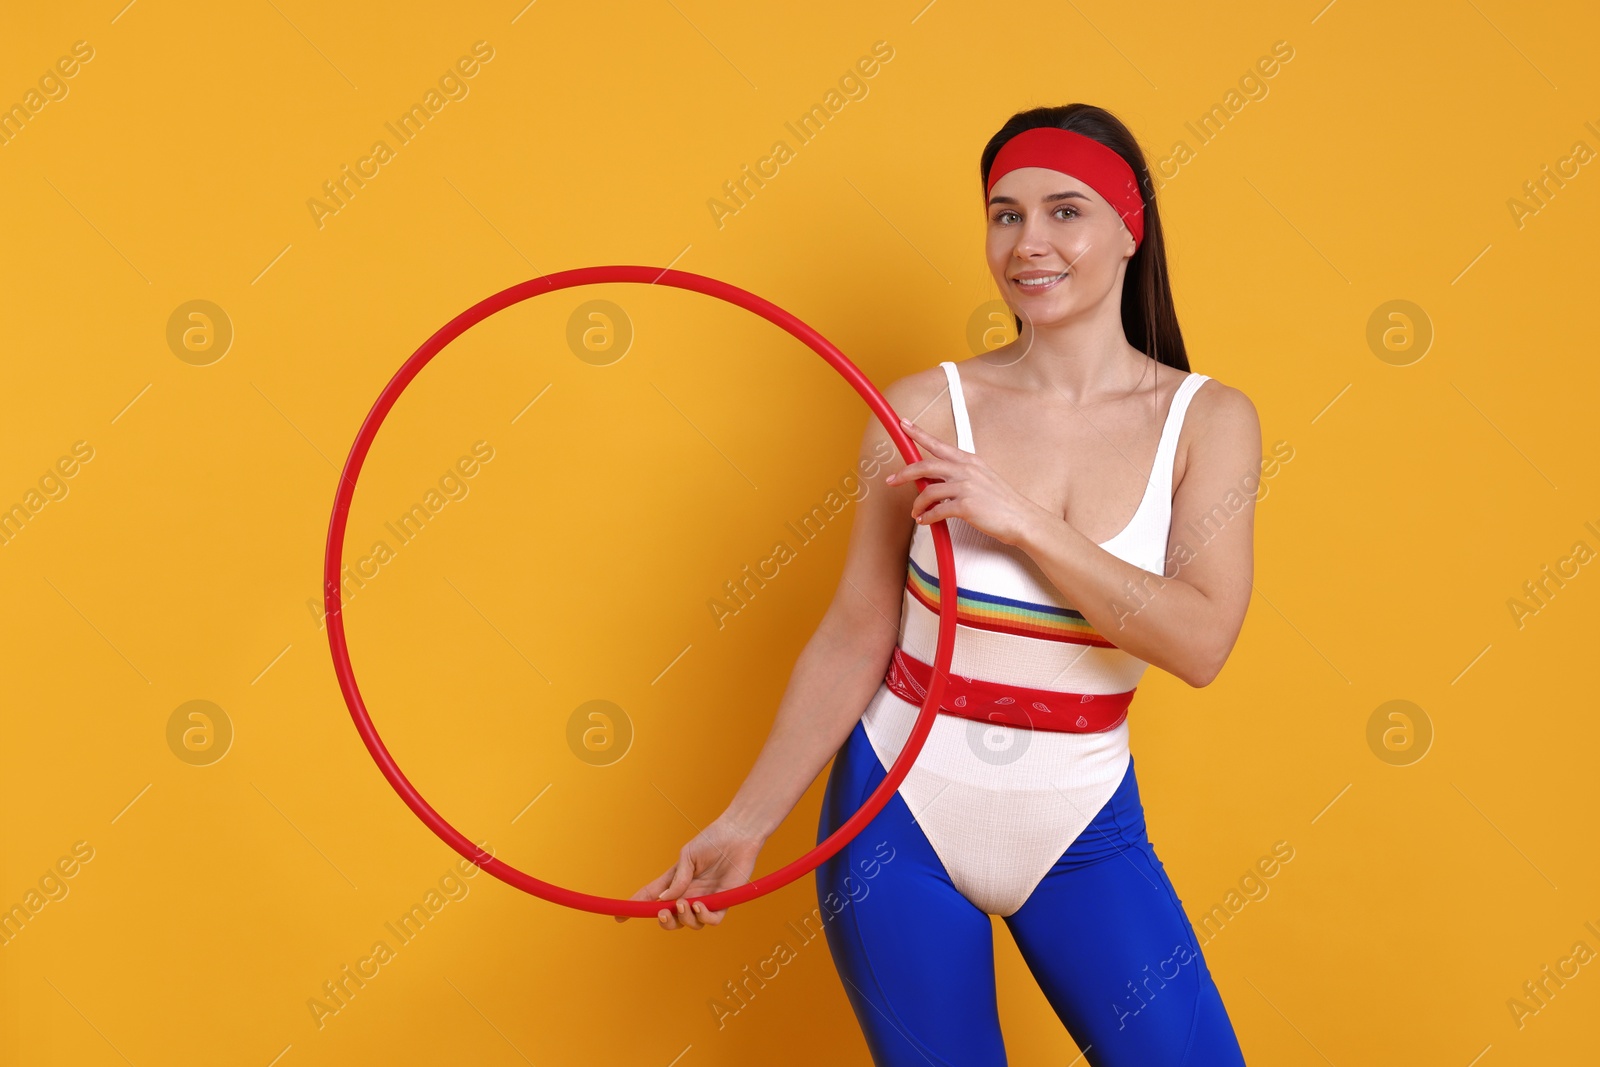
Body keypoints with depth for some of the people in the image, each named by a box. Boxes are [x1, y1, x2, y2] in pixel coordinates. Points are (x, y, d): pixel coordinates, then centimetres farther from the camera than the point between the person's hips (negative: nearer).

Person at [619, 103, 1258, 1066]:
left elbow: (1201, 643, -16)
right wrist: (747, 824, -7)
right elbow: (856, 636, -3)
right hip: (901, 816, -1)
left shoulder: (1208, 419, -4)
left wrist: (1022, 520, -23)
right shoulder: (927, 408, -6)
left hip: (1080, 830, 1)